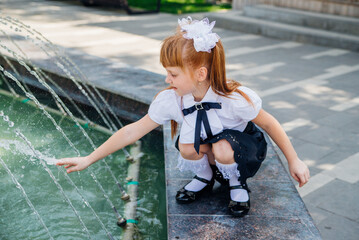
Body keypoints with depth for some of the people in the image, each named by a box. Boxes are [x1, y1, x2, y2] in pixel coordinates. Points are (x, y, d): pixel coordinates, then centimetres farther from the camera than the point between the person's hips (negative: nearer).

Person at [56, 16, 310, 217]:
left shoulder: (235, 98, -33)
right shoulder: (170, 100, -22)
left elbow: (269, 123, -18)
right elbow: (133, 131, -17)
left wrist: (294, 161, -12)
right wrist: (89, 159, -17)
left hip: (240, 144, -3)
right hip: (208, 142, 3)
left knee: (222, 150, -35)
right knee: (186, 147, -29)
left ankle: (237, 183, 0)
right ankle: (206, 176, 6)